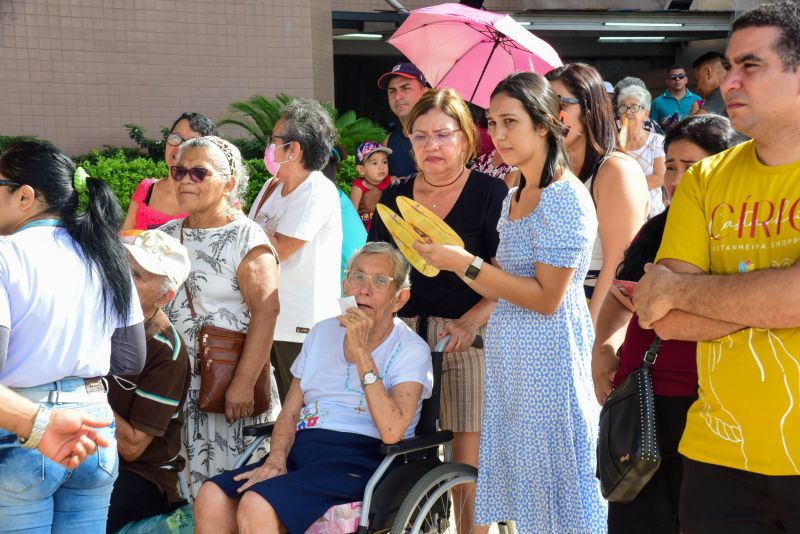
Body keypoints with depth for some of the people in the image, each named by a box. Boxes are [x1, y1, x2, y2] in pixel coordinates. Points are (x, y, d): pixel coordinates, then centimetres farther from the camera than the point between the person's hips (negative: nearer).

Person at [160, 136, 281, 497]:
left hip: (226, 389, -6)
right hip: (175, 383, 6)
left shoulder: (246, 239, -7)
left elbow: (265, 312, -15)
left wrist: (244, 383, -21)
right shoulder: (166, 236, 13)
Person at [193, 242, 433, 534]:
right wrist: (276, 459, -4)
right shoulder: (323, 332, 18)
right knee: (211, 498, -20)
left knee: (257, 507, -30)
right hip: (301, 449, 6)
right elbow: (290, 411, 16)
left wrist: (360, 352, -18)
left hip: (358, 460, -6)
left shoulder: (411, 350, -1)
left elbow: (392, 431, -18)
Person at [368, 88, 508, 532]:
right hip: (404, 335, 4)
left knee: (469, 460, -2)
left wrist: (471, 320, -21)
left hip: (468, 338, -4)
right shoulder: (395, 198, 13)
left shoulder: (491, 192, -2)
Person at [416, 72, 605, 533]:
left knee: (555, 493, 2)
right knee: (525, 494, 16)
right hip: (510, 359, 9)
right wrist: (451, 261, 1)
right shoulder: (514, 198, 12)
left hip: (548, 360, -9)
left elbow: (546, 298, -18)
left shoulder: (565, 199, -15)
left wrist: (468, 264, -17)